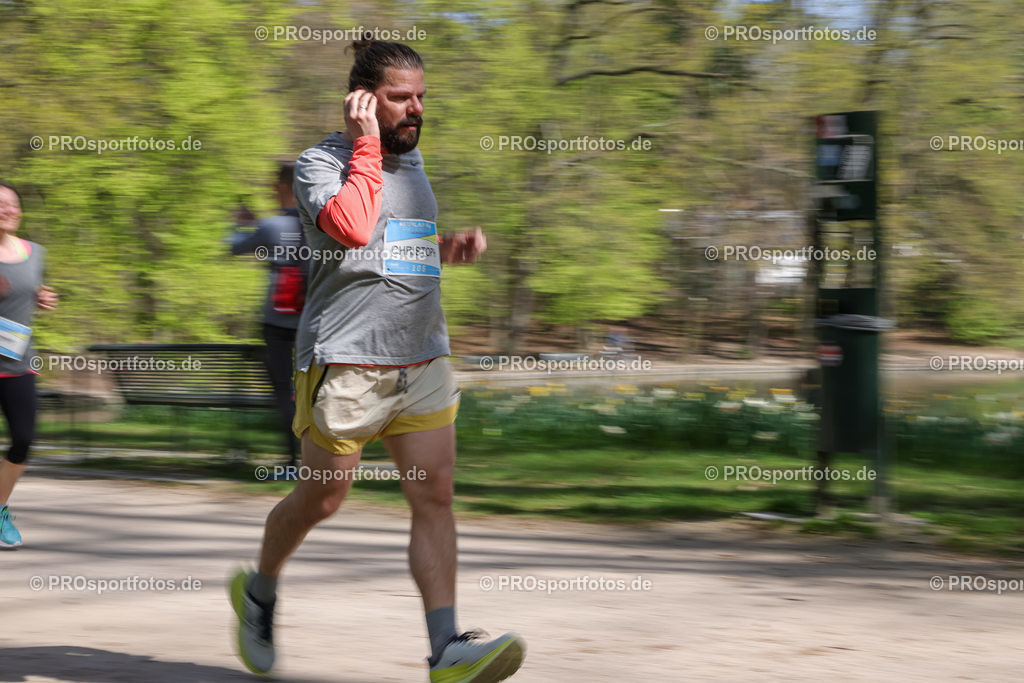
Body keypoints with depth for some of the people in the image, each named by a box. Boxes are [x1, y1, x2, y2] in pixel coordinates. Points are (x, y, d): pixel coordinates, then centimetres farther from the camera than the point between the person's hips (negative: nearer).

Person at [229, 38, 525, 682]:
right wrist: (366, 146, -15)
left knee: (436, 496, -6)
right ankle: (259, 591, 34)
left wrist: (451, 247, 12)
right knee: (322, 497, 6)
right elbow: (351, 228, -25)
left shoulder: (412, 160, 17)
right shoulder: (320, 163, -5)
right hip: (346, 362, -6)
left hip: (423, 360, 6)